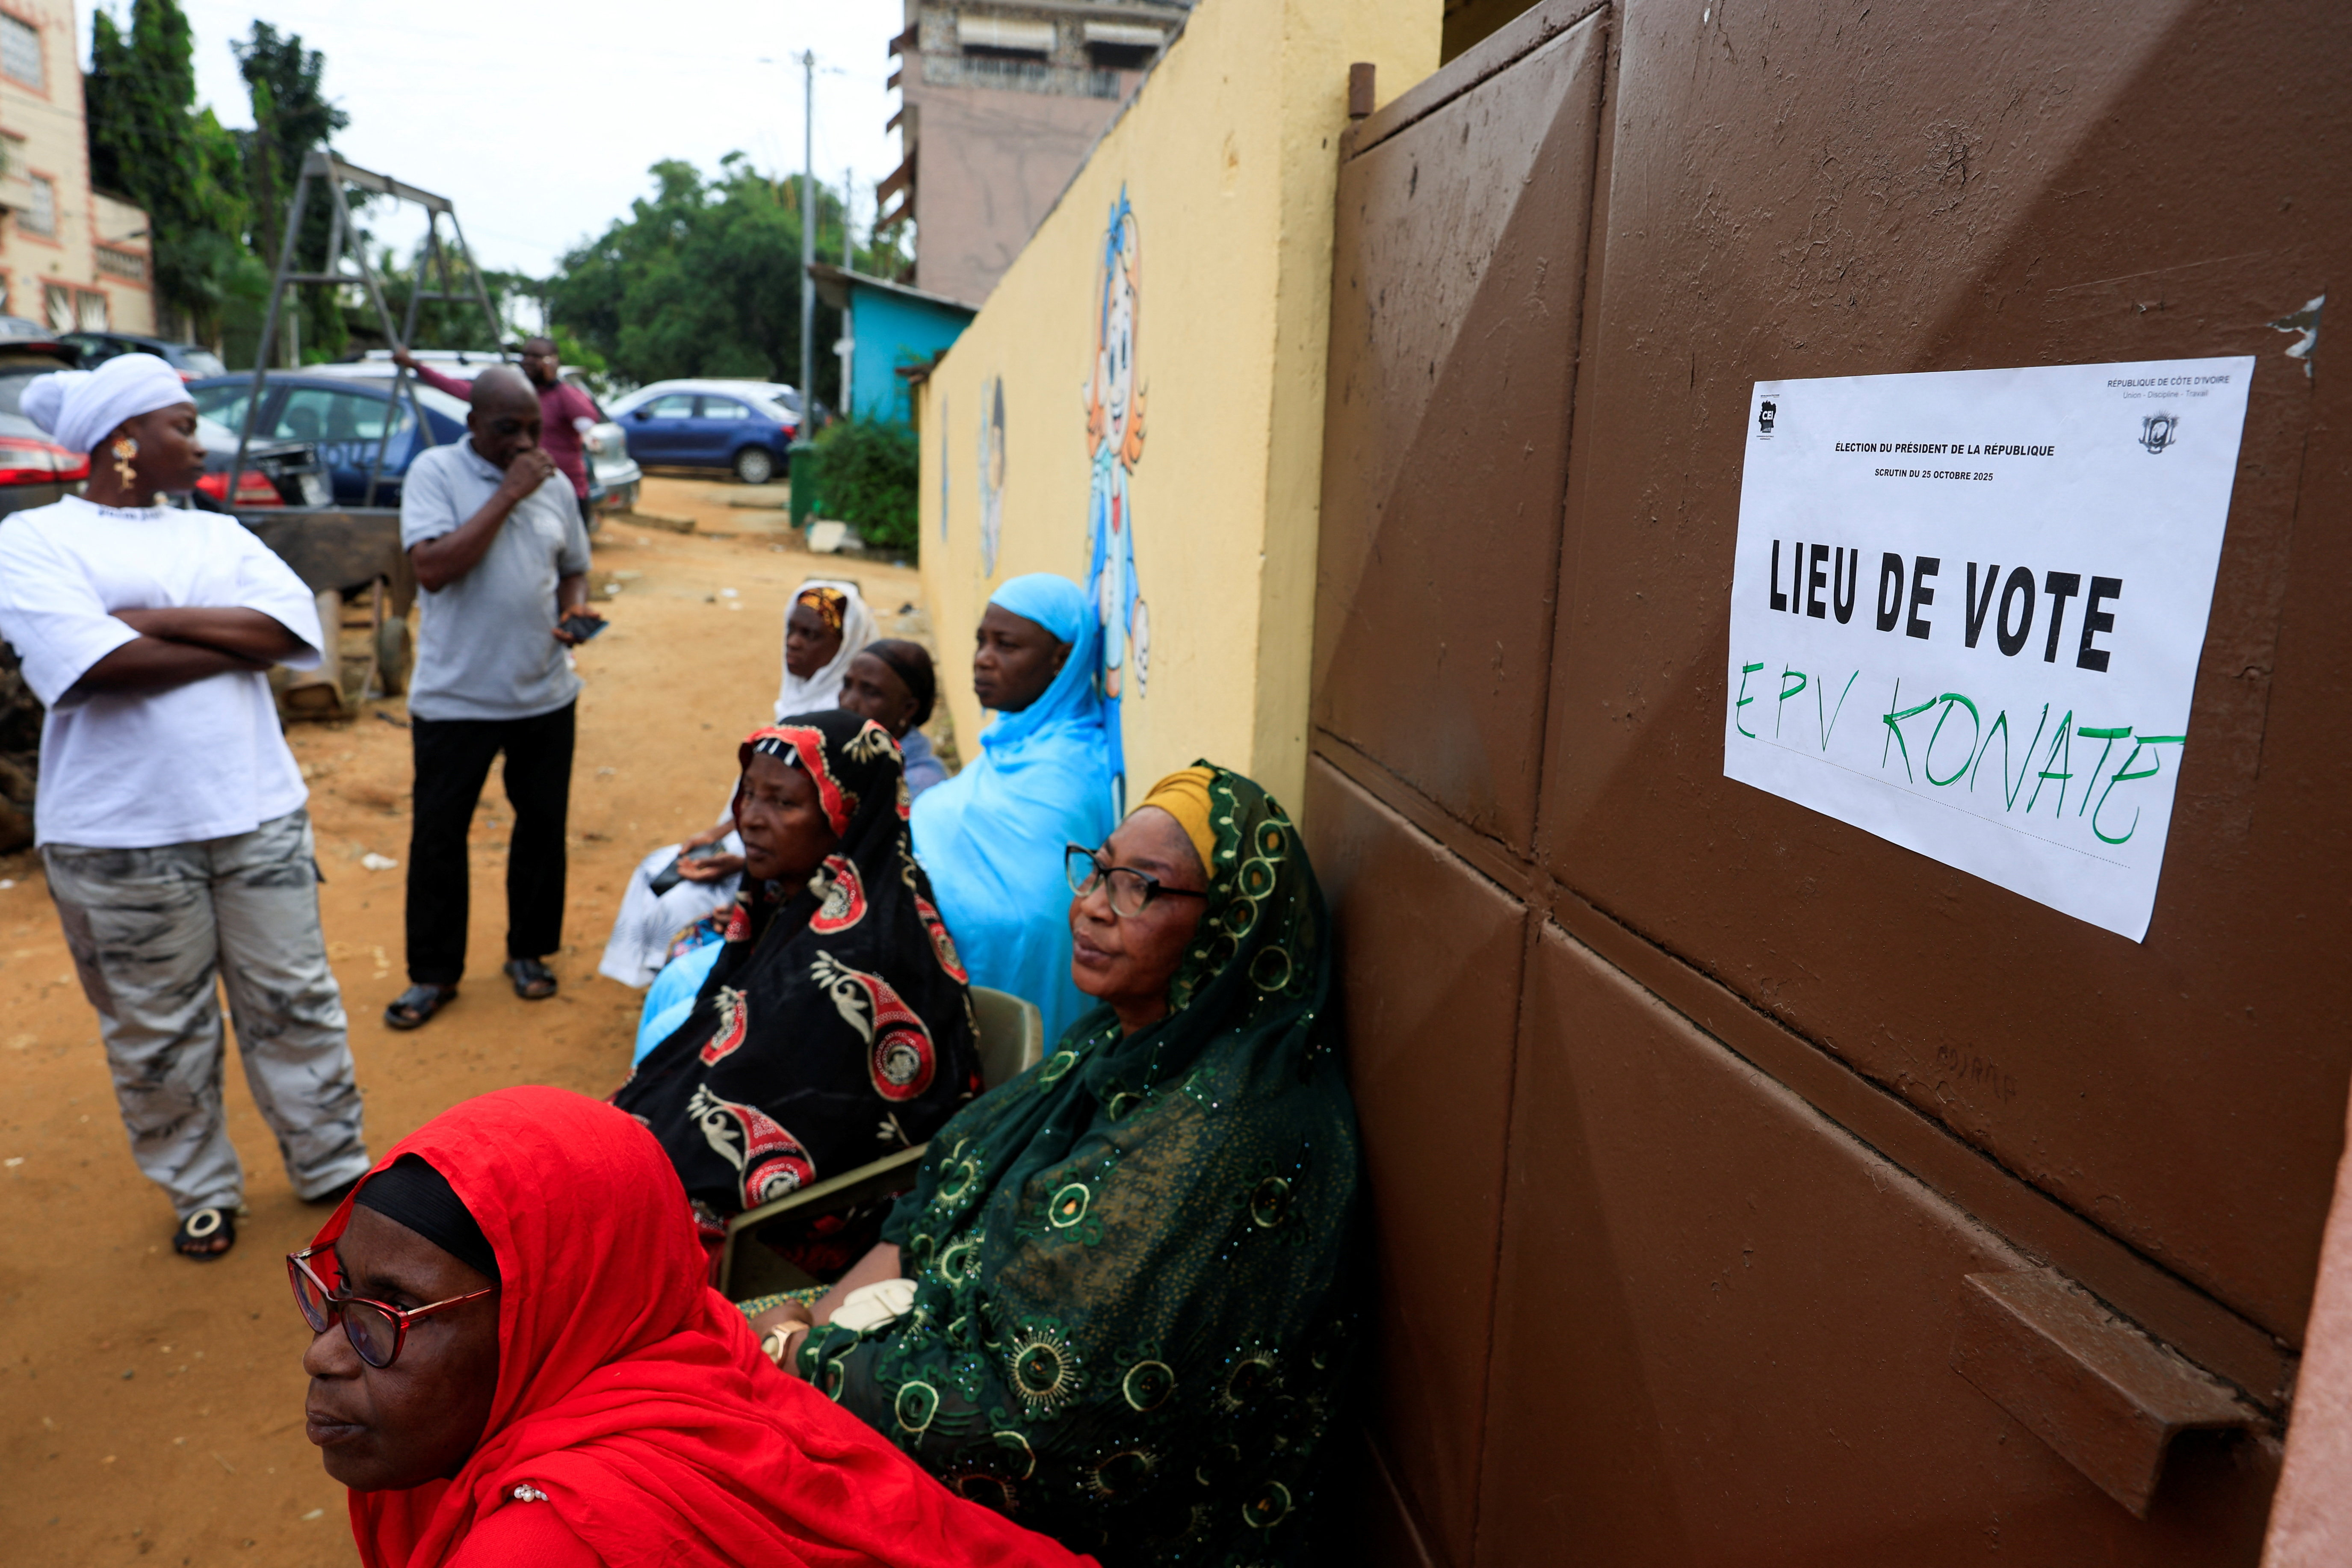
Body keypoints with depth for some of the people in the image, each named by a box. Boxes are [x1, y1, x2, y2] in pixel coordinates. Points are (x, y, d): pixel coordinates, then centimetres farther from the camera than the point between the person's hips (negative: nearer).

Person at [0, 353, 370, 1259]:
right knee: (159, 1030, 9)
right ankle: (202, 1192, 27)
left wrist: (153, 618, -12)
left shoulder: (219, 534, 12)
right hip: (119, 834, -3)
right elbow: (94, 665, -18)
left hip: (259, 813, 4)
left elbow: (293, 627, -5)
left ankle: (332, 1165, 24)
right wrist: (236, 641, -10)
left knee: (293, 999, 10)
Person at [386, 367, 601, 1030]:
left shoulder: (553, 484, 7)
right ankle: (433, 973, 19)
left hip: (545, 694, 4)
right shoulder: (435, 472, -6)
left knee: (543, 825, 11)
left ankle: (529, 951, 29)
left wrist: (577, 610, -6)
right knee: (438, 833, 4)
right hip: (454, 695, -3)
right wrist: (508, 494, -20)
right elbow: (433, 568, -20)